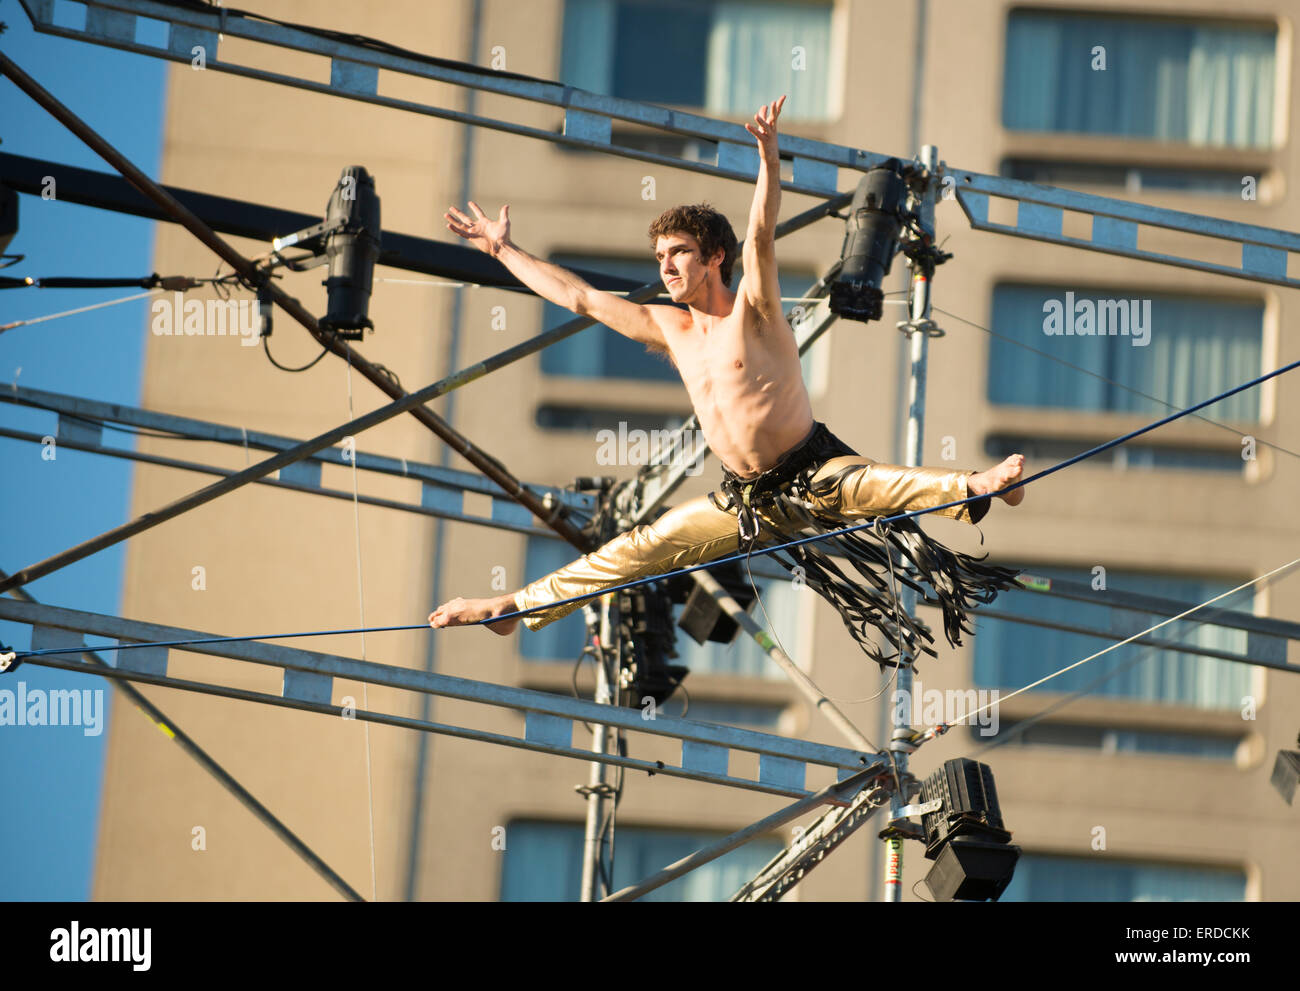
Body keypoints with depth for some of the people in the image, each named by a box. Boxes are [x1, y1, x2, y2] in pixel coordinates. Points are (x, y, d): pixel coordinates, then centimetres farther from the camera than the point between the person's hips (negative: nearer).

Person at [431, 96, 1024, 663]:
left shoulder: (753, 311, -10)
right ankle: (516, 607, 13)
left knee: (876, 486, -38)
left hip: (815, 475, -6)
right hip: (748, 500, 6)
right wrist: (502, 251, 14)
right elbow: (578, 297, 12)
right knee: (640, 548, 7)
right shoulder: (668, 328, 7)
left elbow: (760, 238, -28)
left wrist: (769, 156, -45)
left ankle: (977, 487, -53)